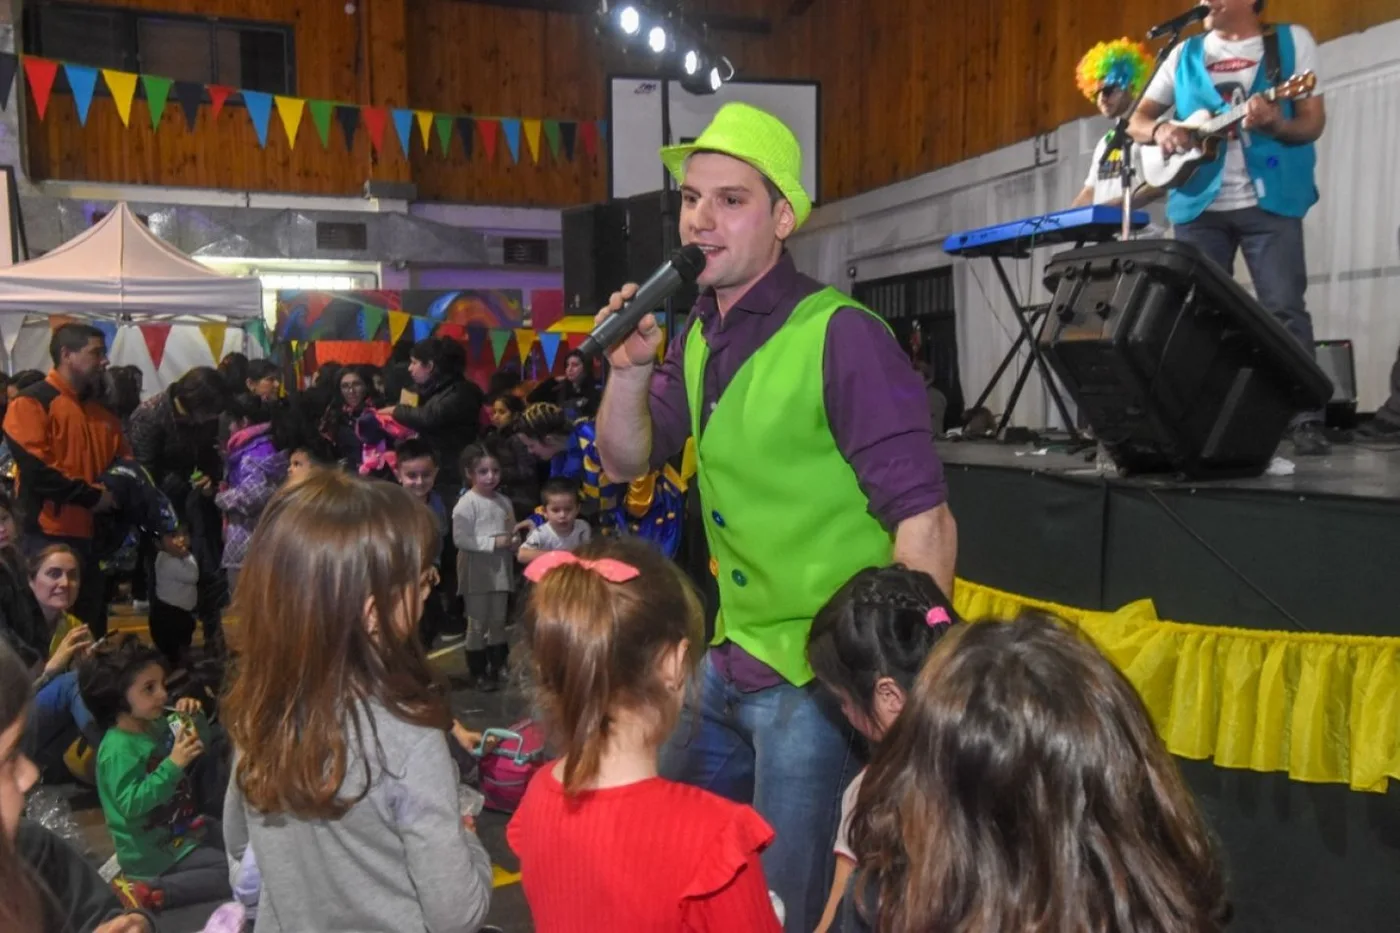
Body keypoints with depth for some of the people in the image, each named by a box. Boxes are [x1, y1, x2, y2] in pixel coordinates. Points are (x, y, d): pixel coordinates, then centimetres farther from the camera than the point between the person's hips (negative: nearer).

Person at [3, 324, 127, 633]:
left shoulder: (100, 411, 18)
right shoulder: (32, 403, -6)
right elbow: (34, 468, -16)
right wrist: (90, 496, -15)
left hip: (93, 534, 7)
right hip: (49, 536, -7)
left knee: (93, 628, 14)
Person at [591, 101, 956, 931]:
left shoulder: (841, 338, -20)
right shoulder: (698, 337, 4)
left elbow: (925, 522, -21)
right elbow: (628, 462, 11)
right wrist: (630, 367, -7)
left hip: (822, 678, -7)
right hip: (730, 661, 8)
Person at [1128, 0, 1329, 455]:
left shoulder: (1293, 41, 6)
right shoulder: (1185, 54, 13)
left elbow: (1313, 123, 1)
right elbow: (1137, 120, 13)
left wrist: (1275, 124, -20)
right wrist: (1160, 131, -10)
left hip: (1269, 201, -3)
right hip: (1199, 204, 3)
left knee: (1285, 309, -9)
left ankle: (1305, 423, -6)